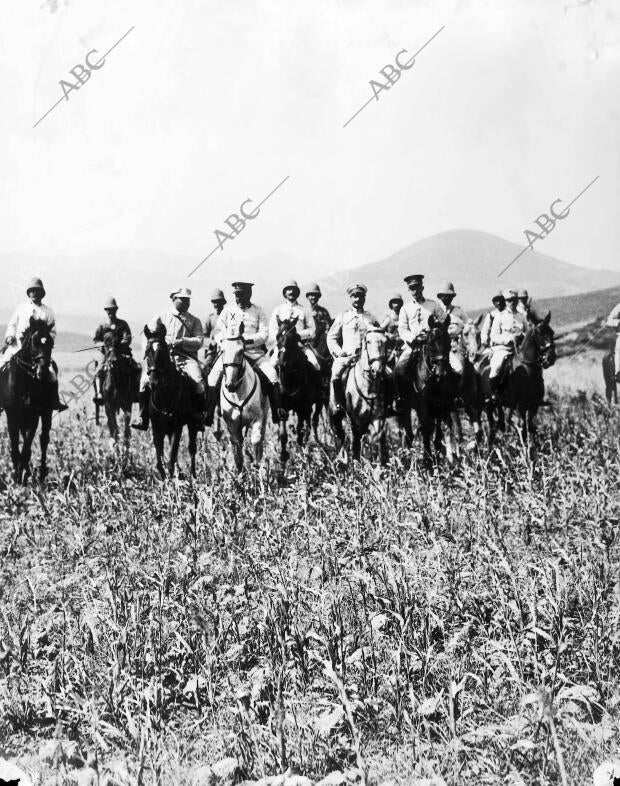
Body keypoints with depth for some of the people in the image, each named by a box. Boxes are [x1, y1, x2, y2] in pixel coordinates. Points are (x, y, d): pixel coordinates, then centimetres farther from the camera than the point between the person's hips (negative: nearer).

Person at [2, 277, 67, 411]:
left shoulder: (48, 311, 11)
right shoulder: (21, 308, 15)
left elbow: (52, 332, 12)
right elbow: (12, 324, 19)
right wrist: (10, 335, 0)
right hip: (17, 344, 2)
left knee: (50, 369, -21)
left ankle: (55, 401, -12)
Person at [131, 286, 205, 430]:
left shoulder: (194, 321, 16)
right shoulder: (161, 317, 15)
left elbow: (199, 341, 3)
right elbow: (147, 336, 10)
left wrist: (181, 342, -13)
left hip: (187, 356, 0)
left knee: (198, 382, -28)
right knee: (145, 380, -22)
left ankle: (199, 415, -12)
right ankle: (143, 418, -14)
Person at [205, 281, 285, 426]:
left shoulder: (258, 311, 9)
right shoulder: (228, 309, 12)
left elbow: (264, 333, 0)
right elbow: (219, 329, 11)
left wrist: (248, 340, -17)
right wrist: (225, 340, -10)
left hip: (254, 350, 0)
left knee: (271, 374, -21)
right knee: (214, 375, -19)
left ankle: (277, 410, -15)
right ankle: (208, 412, -13)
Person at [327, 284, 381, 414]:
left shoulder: (371, 318, 19)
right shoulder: (342, 317, 17)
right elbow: (331, 337, 14)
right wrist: (338, 352, -2)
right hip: (346, 355, -1)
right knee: (336, 373, -30)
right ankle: (338, 404, -19)